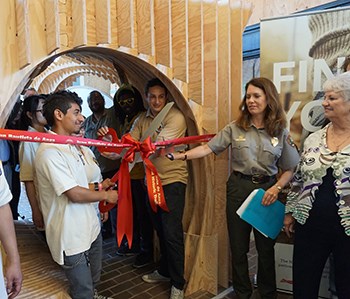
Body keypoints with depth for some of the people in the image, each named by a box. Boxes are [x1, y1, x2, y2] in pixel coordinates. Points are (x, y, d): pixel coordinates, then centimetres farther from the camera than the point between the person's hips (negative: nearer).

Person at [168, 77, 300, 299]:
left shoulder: (281, 132, -1)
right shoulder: (235, 128, -2)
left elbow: (290, 169, 2)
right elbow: (208, 148, -8)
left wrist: (277, 188, -13)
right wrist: (180, 156, -19)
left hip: (267, 190, 0)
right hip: (238, 189, 0)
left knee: (266, 247, 13)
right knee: (238, 246, 11)